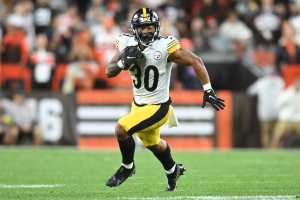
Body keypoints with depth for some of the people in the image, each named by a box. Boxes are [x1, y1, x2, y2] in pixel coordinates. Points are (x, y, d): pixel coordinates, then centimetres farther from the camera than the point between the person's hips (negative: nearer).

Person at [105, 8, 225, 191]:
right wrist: (124, 62, -26)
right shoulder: (127, 44, -9)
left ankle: (127, 167, 6)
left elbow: (195, 61, -21)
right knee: (152, 143, 27)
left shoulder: (164, 46, -24)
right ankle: (173, 170, 56)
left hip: (158, 107, -7)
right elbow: (109, 72, -5)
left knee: (121, 129, -21)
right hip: (138, 104, 7)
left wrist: (208, 91, -24)